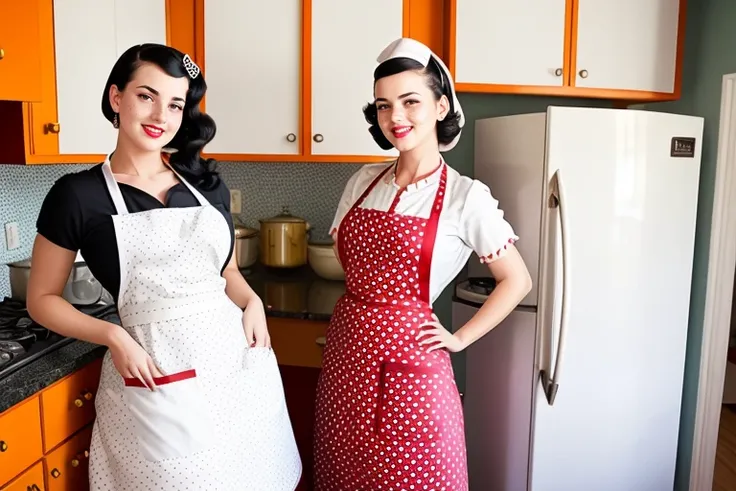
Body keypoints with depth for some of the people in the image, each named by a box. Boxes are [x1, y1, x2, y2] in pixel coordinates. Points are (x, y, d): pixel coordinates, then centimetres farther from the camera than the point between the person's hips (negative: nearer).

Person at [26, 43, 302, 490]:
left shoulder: (207, 183, 5)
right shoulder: (78, 195, -6)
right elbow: (43, 299, 2)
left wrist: (252, 302, -4)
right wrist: (114, 337, -13)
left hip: (239, 363, 4)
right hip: (158, 382, -3)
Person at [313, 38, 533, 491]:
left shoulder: (466, 196, -12)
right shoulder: (364, 182, 3)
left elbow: (517, 280, -5)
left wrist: (459, 338, -6)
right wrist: (366, 305, 8)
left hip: (407, 359, -5)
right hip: (345, 353, 6)